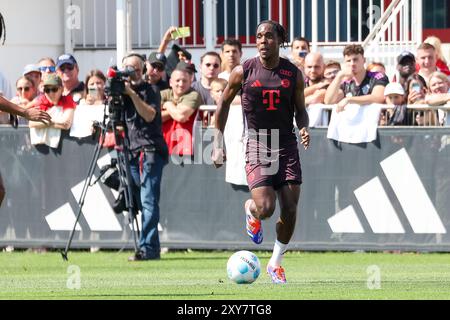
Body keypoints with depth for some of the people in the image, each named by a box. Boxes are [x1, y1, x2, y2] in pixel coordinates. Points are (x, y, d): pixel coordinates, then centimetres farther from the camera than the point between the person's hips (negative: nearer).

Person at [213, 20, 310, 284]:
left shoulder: (293, 73, 2)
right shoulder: (243, 72, -4)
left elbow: (300, 110, 12)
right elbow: (224, 103, 8)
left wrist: (304, 129, -11)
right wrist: (218, 144, 5)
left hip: (287, 146, 2)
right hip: (258, 144, -2)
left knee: (290, 209, -3)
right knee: (266, 209, -17)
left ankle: (276, 263, 18)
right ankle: (250, 209, 23)